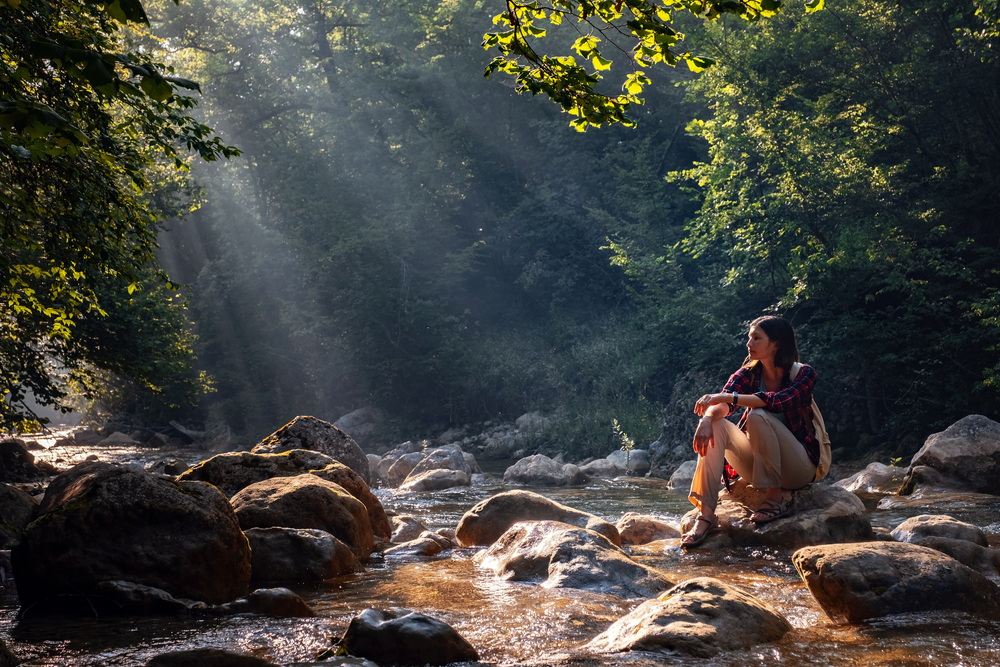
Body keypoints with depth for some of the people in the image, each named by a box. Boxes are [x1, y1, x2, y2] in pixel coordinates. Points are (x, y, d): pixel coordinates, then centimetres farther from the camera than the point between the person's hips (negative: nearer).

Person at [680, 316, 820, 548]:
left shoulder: (804, 374, -10)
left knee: (758, 416, -29)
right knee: (715, 425, -21)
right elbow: (722, 404, -18)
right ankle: (706, 514, -31)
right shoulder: (749, 373, 1)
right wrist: (708, 417, -41)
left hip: (799, 466, -4)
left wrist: (728, 397, -39)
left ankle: (775, 501, -21)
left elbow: (780, 401, -32)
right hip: (758, 466, 5)